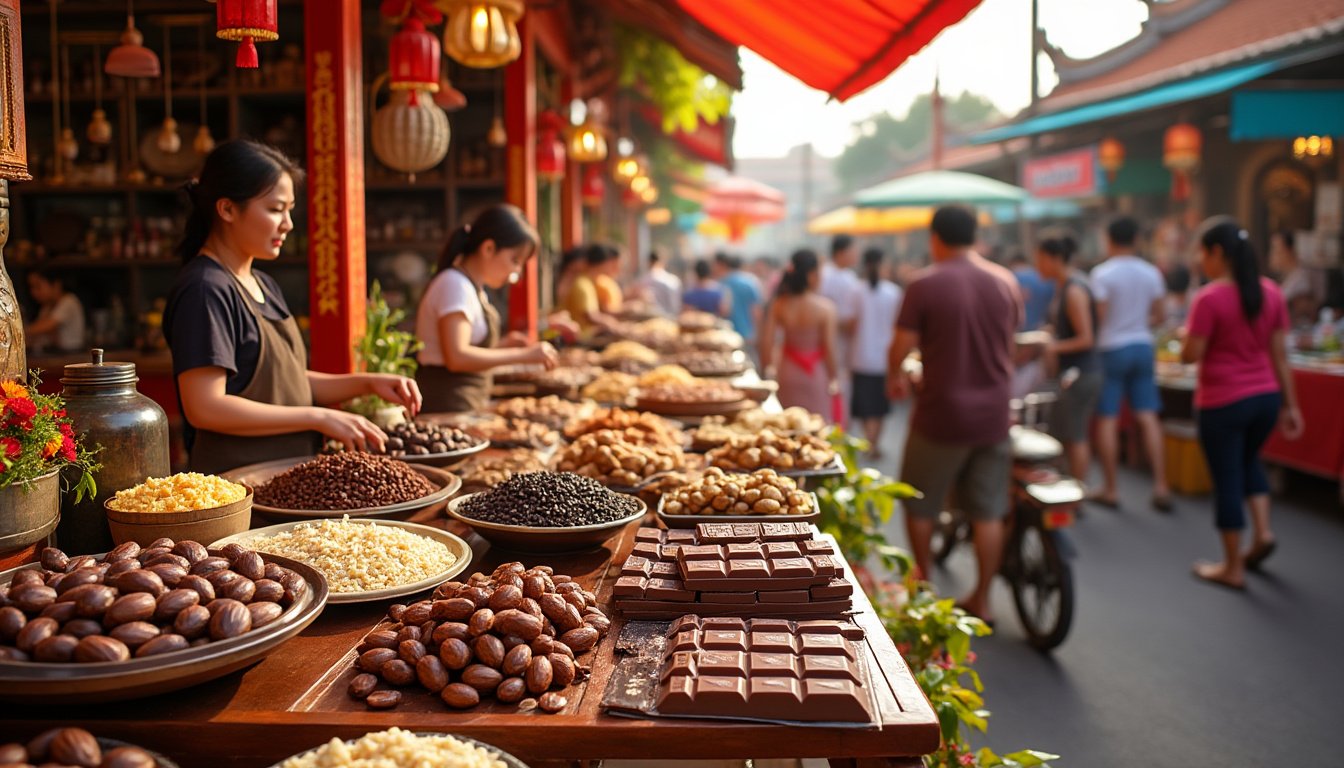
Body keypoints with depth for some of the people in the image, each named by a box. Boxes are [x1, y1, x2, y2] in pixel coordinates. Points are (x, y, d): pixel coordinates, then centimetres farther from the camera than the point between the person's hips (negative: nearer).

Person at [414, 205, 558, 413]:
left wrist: (502, 344, 7)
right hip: (446, 403, -10)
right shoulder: (455, 285, -14)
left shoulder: (471, 286, 16)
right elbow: (457, 357, -25)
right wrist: (522, 355, -23)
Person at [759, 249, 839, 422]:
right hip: (817, 375, -4)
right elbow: (829, 349, -14)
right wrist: (833, 378, -2)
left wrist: (767, 369, 9)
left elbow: (766, 342, -5)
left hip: (787, 374, 4)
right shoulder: (825, 308, -17)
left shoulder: (779, 305, -8)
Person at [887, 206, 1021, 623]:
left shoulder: (924, 284, -12)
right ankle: (981, 600, 18)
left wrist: (895, 378, 9)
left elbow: (901, 348, -12)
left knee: (920, 506, 15)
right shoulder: (1005, 281, 3)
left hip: (941, 415, -4)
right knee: (988, 513, 11)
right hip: (993, 415, 4)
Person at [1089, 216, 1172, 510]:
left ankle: (1109, 489, 6)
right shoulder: (1151, 273, 4)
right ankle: (1160, 485, 2)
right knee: (1148, 417, 5)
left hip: (1111, 350, -5)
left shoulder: (1102, 274, -11)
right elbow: (1158, 317, 8)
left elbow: (1098, 317, -15)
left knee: (1107, 420, 2)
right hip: (1143, 347, 5)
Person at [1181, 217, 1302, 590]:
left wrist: (1188, 334, 6)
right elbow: (1279, 353, 6)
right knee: (1248, 461, 30)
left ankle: (1233, 567, 15)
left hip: (1223, 402, -6)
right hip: (1266, 396, 6)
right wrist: (1290, 405, 11)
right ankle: (1262, 530, 17)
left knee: (1227, 479, 6)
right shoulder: (1271, 292, 2)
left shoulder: (1210, 298, -17)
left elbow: (1190, 354, -16)